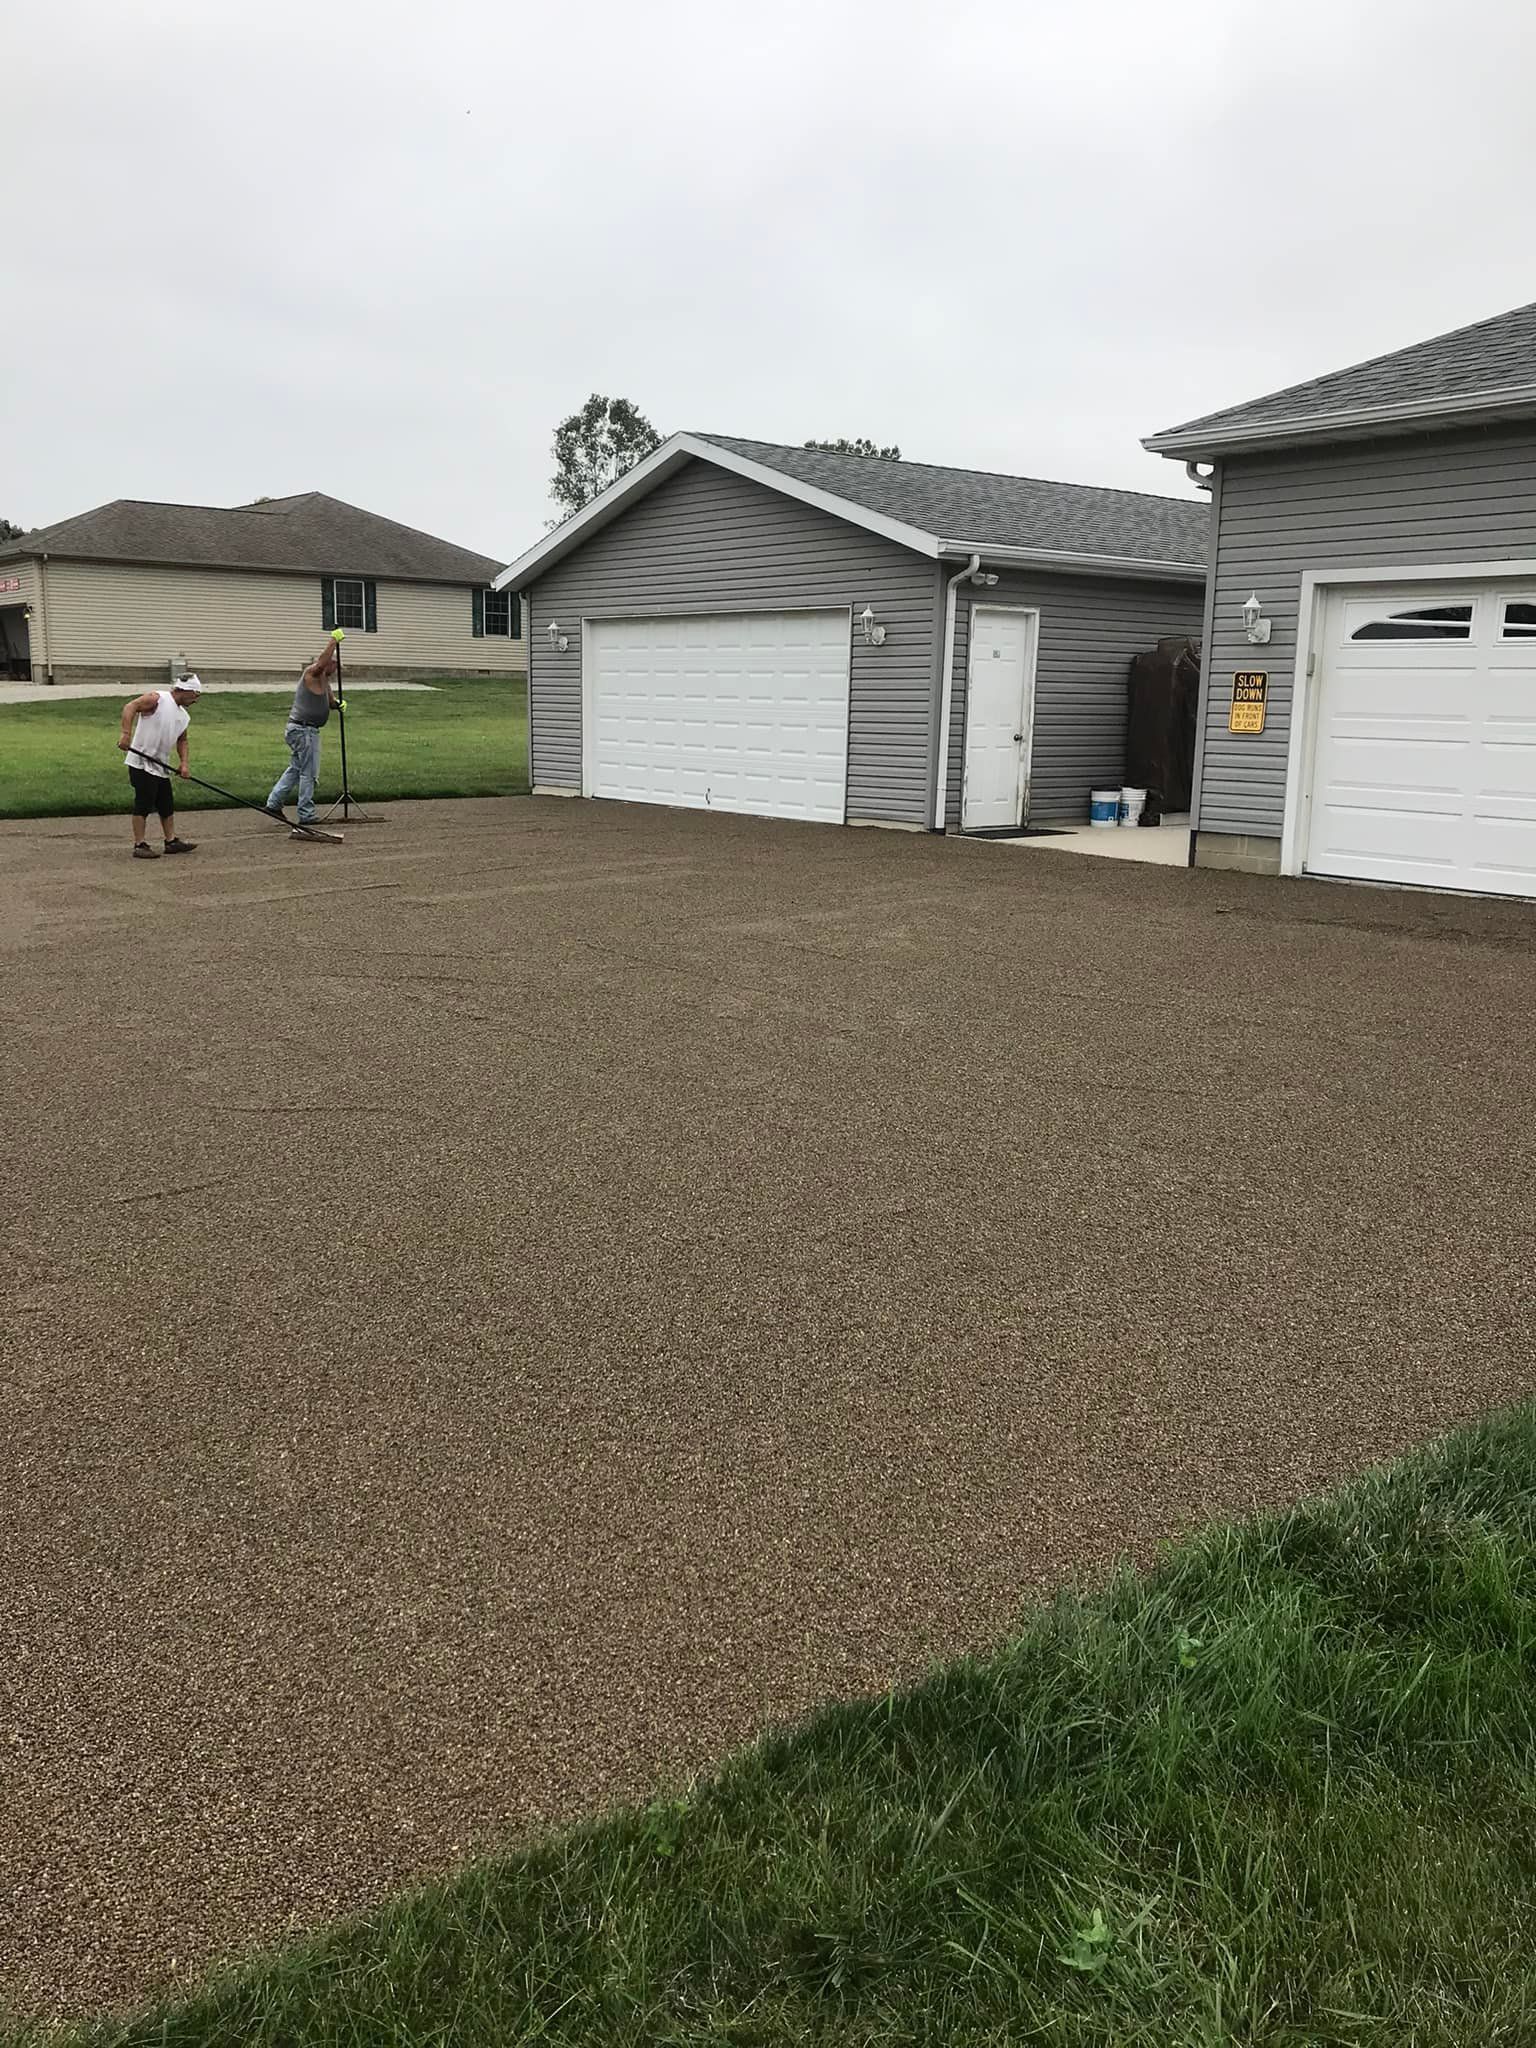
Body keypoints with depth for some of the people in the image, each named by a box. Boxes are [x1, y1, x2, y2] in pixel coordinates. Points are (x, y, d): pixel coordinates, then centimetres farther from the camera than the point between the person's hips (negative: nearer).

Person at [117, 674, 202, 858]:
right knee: (144, 803, -7)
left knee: (167, 805, 13)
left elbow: (182, 740, 23)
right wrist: (126, 732, -32)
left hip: (161, 766, 8)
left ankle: (171, 841, 23)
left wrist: (184, 762, 7)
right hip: (141, 764, -8)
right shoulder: (157, 698, -11)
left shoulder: (184, 716, 13)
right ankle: (139, 845, -3)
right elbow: (130, 707, -20)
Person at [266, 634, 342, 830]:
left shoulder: (324, 680, 17)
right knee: (308, 773, -5)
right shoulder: (312, 674, -12)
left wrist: (338, 703, 1)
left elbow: (330, 700, 23)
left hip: (302, 730, 10)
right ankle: (306, 816, 0)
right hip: (303, 730, -10)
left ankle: (274, 804, 24)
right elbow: (321, 661, -33)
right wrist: (333, 641, -28)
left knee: (296, 769, 19)